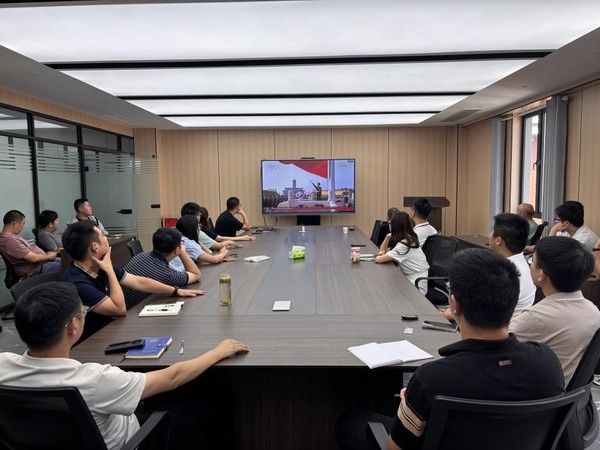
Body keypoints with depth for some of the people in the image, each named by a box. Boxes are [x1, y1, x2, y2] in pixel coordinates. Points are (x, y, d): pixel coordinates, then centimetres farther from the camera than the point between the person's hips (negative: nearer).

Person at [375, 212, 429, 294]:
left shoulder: (404, 245, -23)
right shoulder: (407, 239, 5)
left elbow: (378, 259, -23)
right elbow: (382, 251, 11)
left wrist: (379, 256, -1)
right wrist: (388, 237, -5)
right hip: (410, 280, 8)